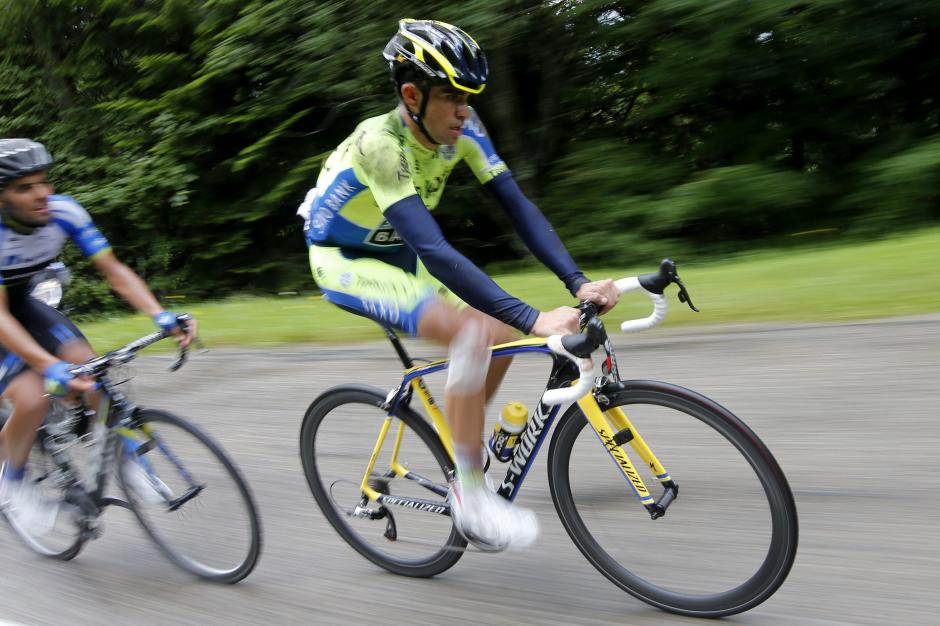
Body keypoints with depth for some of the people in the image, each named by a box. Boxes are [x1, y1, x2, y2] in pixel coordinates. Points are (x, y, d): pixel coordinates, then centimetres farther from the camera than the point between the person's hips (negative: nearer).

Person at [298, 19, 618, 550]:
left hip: (394, 254, 7)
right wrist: (533, 318, -49)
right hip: (343, 262, -7)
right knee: (471, 334, -28)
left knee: (502, 337, -7)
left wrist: (579, 282, -29)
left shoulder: (462, 128, -13)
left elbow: (518, 206, -16)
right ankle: (471, 498, -17)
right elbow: (433, 250, -43)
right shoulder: (380, 143, -33)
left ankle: (464, 445, 16)